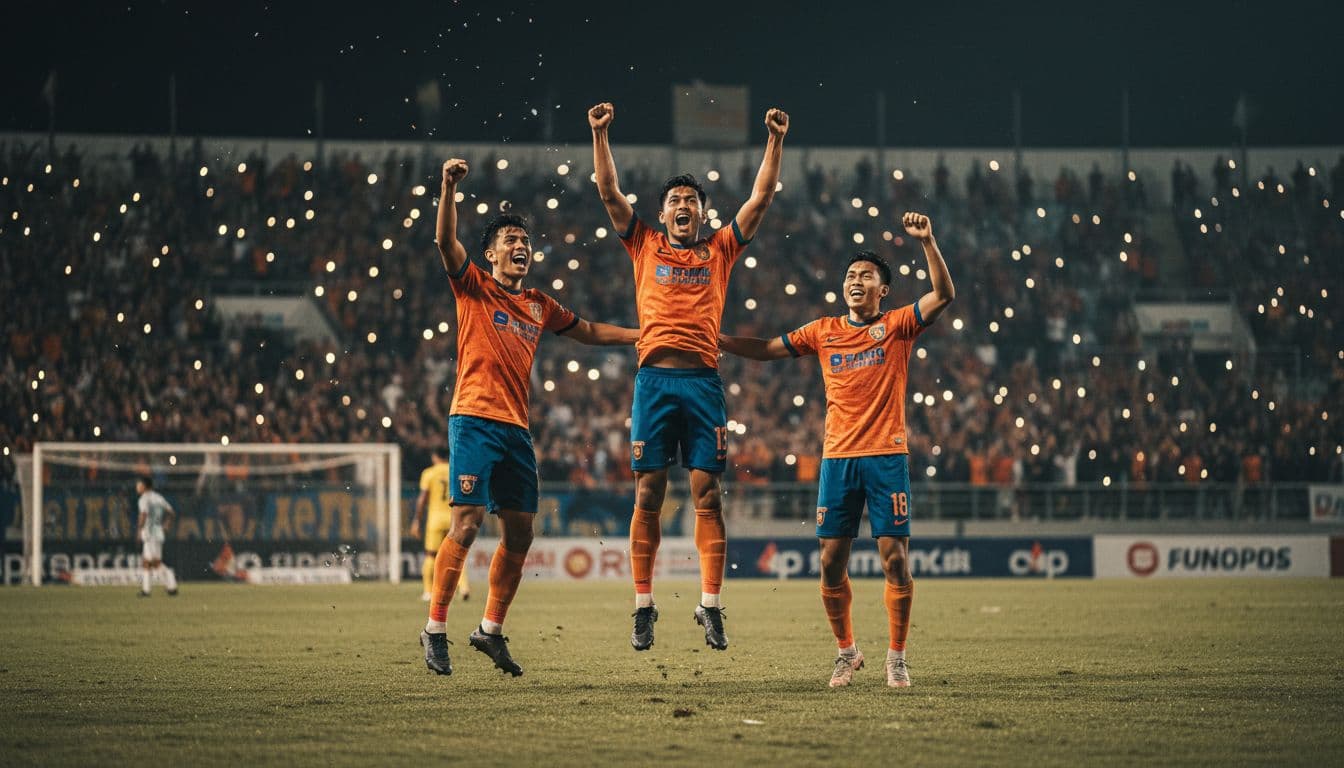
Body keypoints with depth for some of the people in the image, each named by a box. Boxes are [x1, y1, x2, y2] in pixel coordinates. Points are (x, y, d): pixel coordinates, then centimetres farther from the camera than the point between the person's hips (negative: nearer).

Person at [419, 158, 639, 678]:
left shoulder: (539, 305, 18)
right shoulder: (474, 287, 2)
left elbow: (589, 332, 32)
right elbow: (445, 241, -14)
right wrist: (449, 187, -27)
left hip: (516, 427, 6)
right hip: (475, 421, -6)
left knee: (519, 532, 5)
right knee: (467, 523, -14)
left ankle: (491, 630, 18)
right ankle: (435, 629, -7)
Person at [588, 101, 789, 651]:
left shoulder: (719, 251, 17)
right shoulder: (645, 247, 16)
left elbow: (761, 199, 15)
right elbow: (609, 192, 12)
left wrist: (775, 142, 10)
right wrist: (599, 135, 4)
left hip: (703, 380, 0)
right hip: (654, 378, 0)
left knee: (707, 493, -4)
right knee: (648, 493, -2)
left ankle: (710, 605, -4)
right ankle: (643, 606, 2)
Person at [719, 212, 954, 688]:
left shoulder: (897, 326, 3)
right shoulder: (824, 332, 12)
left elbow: (943, 295, -10)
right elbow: (767, 350, 18)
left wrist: (927, 243, -21)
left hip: (887, 456, -3)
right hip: (838, 458, 3)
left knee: (895, 559, -6)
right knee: (831, 563, 1)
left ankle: (897, 656, 4)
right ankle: (846, 651, 18)